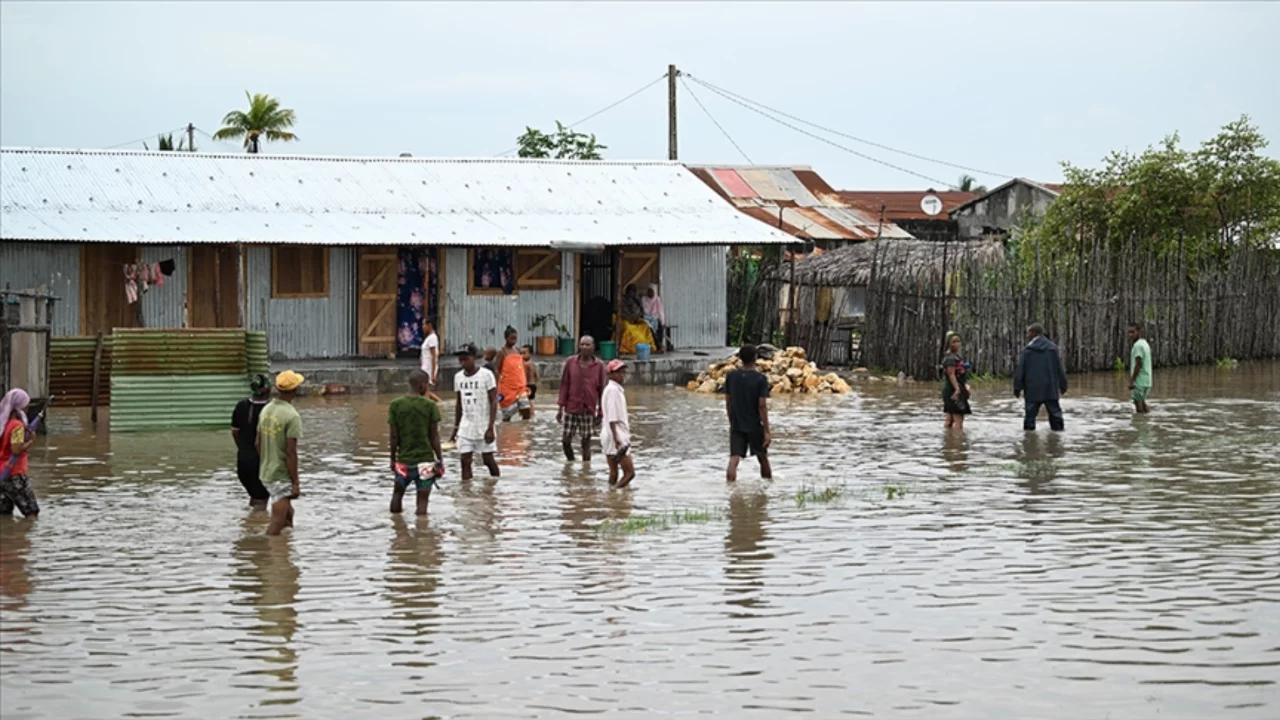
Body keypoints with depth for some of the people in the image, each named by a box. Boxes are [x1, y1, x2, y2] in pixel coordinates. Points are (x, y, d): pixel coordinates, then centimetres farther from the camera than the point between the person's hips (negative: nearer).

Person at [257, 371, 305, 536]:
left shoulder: (266, 410, 5)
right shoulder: (292, 416, -20)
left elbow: (258, 444, 13)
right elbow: (291, 452, -22)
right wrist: (295, 483, -17)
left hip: (266, 472, 8)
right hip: (282, 476, -8)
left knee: (288, 514, 21)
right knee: (277, 522, -3)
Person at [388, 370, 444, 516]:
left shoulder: (395, 405, -3)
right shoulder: (430, 406, -8)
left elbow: (394, 436, 0)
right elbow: (434, 437, -6)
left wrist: (393, 459, 12)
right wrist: (440, 460, 4)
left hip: (403, 460, 3)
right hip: (425, 460, -2)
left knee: (398, 492, 22)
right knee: (423, 499, 1)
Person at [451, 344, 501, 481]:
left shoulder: (486, 375, -10)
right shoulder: (458, 377, 6)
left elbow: (493, 402, -11)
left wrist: (490, 428, -18)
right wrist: (456, 427, 14)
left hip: (484, 426, -4)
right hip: (466, 426, 4)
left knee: (488, 459, 3)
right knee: (465, 461, -3)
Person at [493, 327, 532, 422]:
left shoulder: (517, 350, 12)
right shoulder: (502, 352, -7)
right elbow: (496, 371, -12)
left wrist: (525, 385, 17)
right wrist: (497, 390, -19)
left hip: (520, 387, 6)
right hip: (507, 388, -6)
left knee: (526, 411, -3)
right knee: (507, 415, 0)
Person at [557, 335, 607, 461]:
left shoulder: (599, 366, -1)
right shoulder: (570, 362, 0)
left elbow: (601, 389, 4)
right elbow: (564, 385, 4)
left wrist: (600, 412, 3)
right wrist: (560, 407, 0)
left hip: (589, 410, -1)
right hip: (571, 408, 1)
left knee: (586, 441, 4)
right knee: (565, 440, 1)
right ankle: (571, 463, 26)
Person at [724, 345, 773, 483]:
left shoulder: (731, 376, -1)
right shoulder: (760, 379, -12)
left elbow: (728, 402, 6)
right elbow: (762, 406, -16)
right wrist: (767, 431, -13)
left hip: (736, 425, 2)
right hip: (755, 425, -2)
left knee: (734, 458, -6)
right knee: (763, 457, 17)